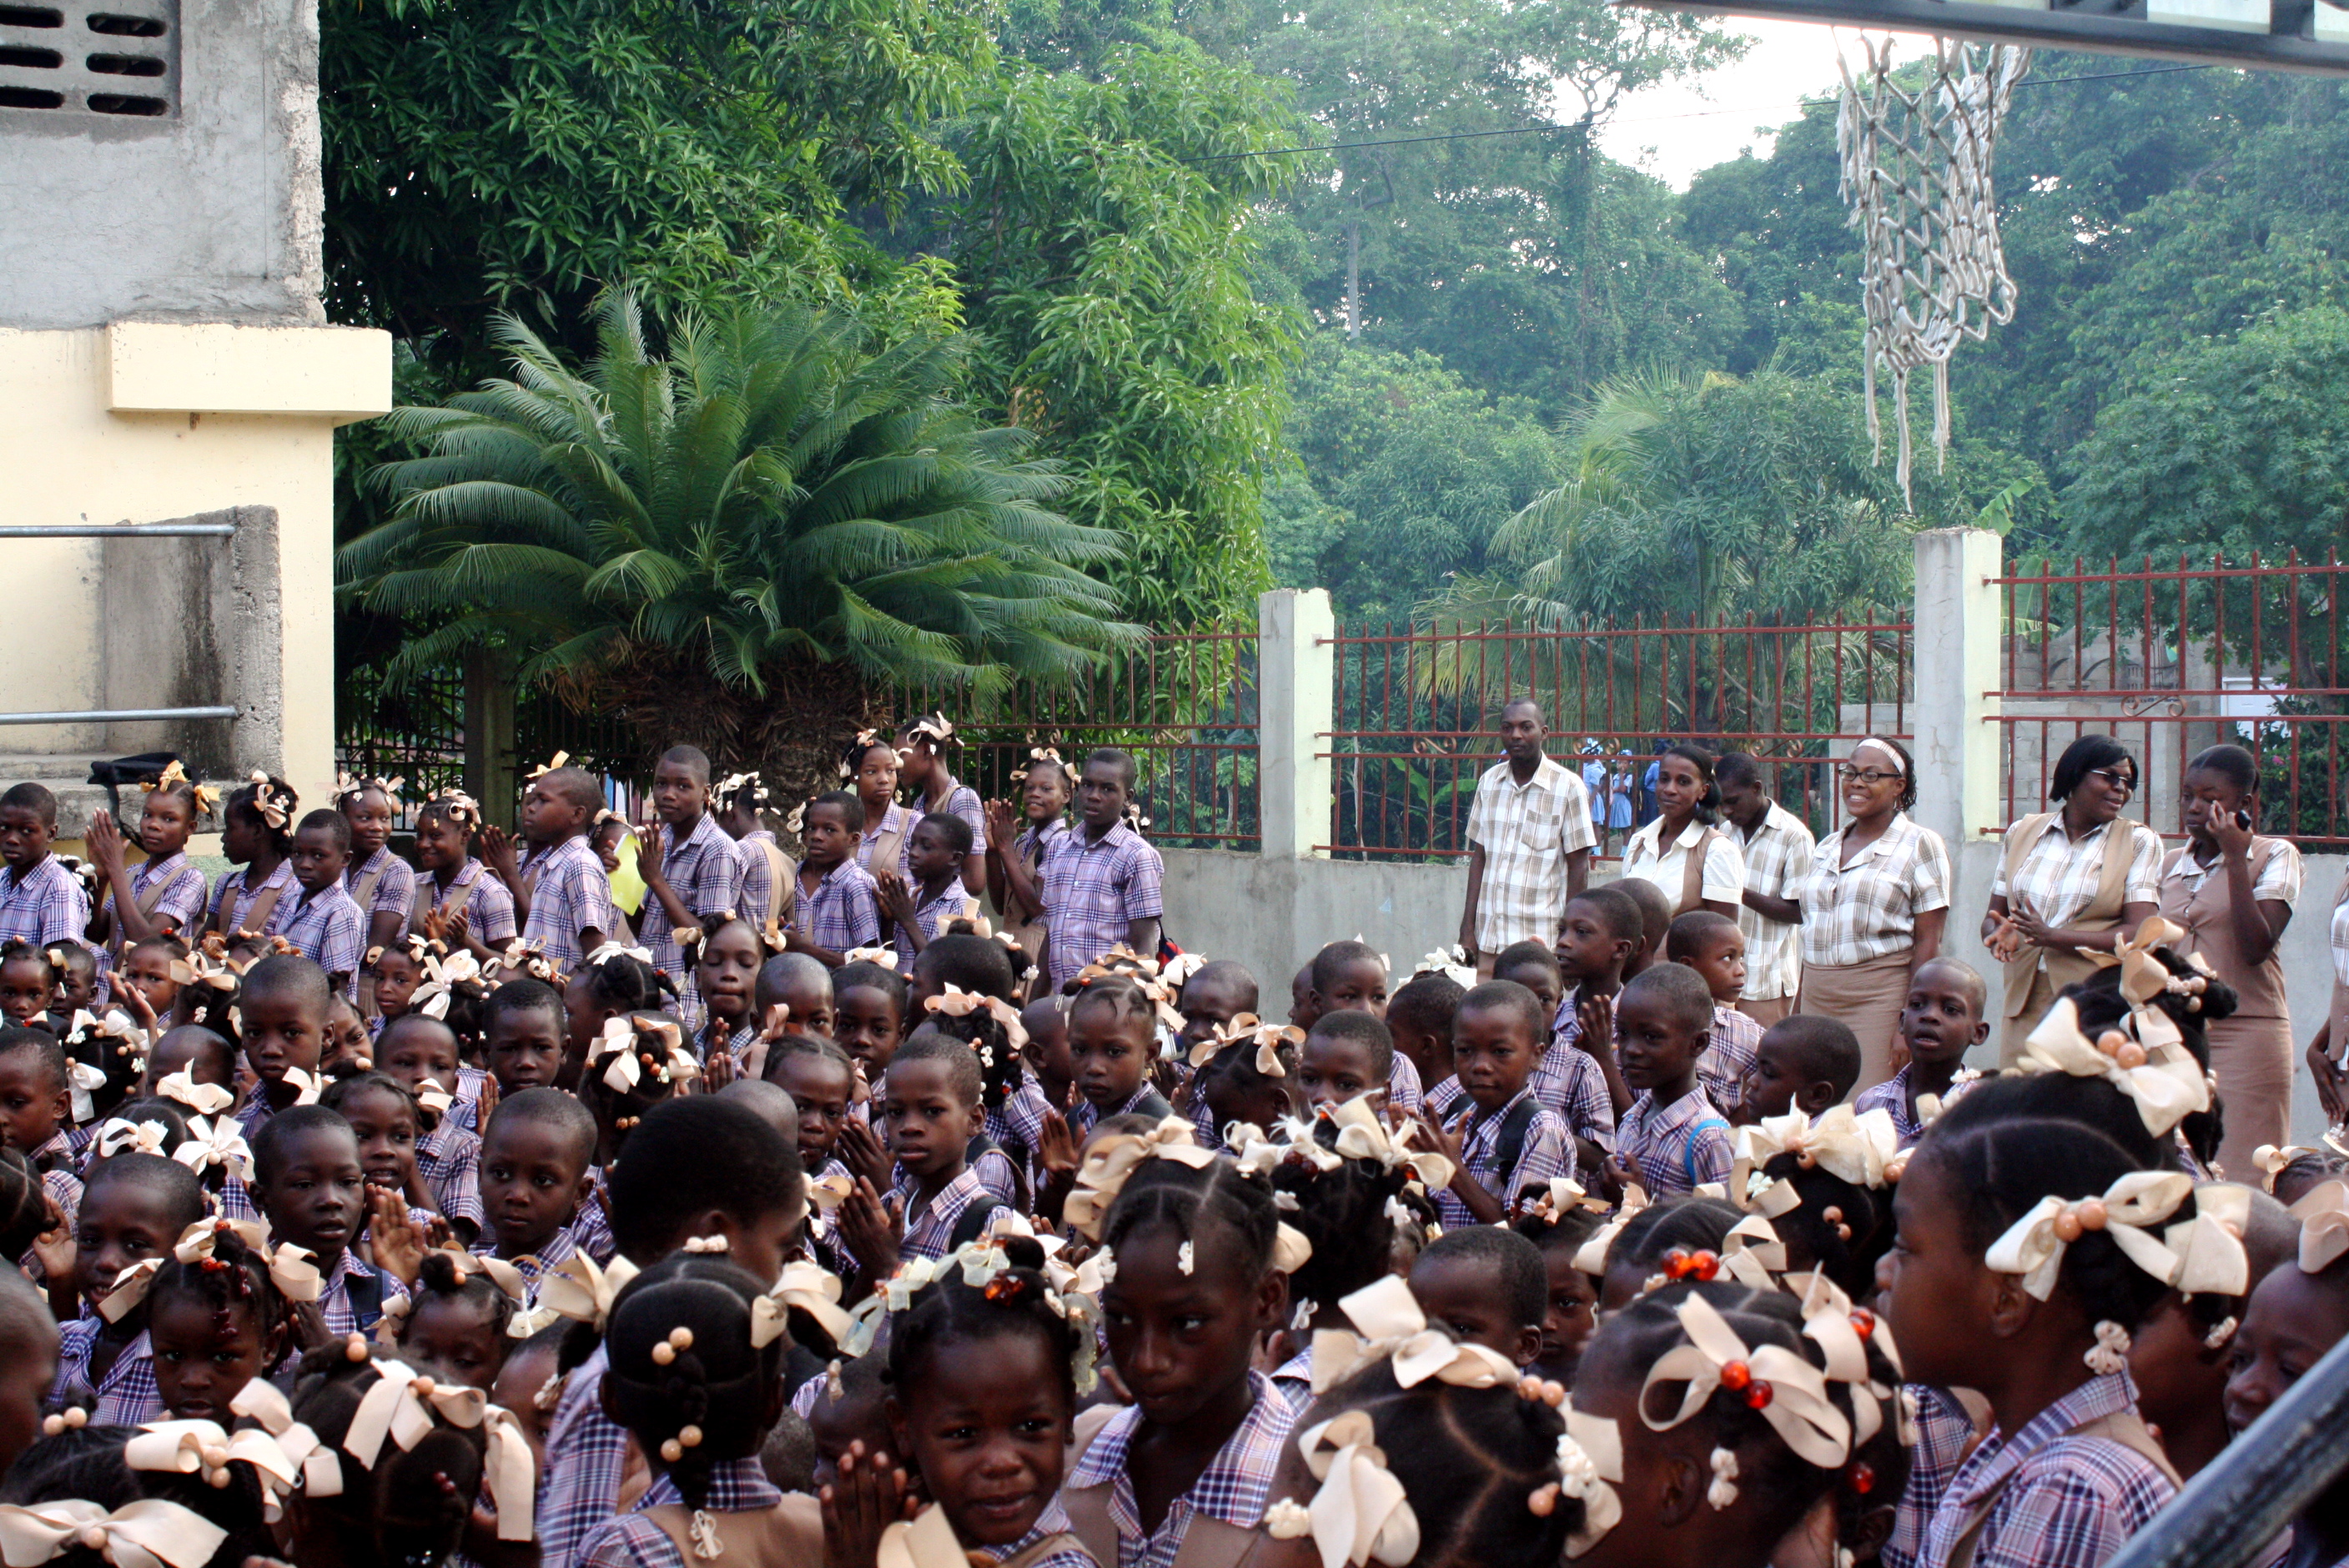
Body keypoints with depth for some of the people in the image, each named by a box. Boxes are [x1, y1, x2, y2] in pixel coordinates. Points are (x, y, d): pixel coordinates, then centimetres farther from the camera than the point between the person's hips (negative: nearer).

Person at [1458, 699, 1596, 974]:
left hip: (1541, 941, -4)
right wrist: (1467, 928, 8)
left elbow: (1579, 866, -2)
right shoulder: (1489, 782, 10)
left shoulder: (1567, 787, -4)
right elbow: (1479, 856, 13)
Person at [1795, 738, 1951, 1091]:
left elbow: (1927, 943, -7)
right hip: (1817, 1001, 6)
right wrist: (1795, 1019, 16)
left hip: (1880, 999, -6)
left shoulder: (1921, 846, 0)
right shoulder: (1826, 848, 18)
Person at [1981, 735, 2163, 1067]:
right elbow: (1993, 916, 18)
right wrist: (2001, 935, -8)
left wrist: (2053, 936, -16)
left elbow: (2142, 932, -5)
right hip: (2024, 1002, 3)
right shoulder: (2022, 832, 15)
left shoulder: (2139, 841, 6)